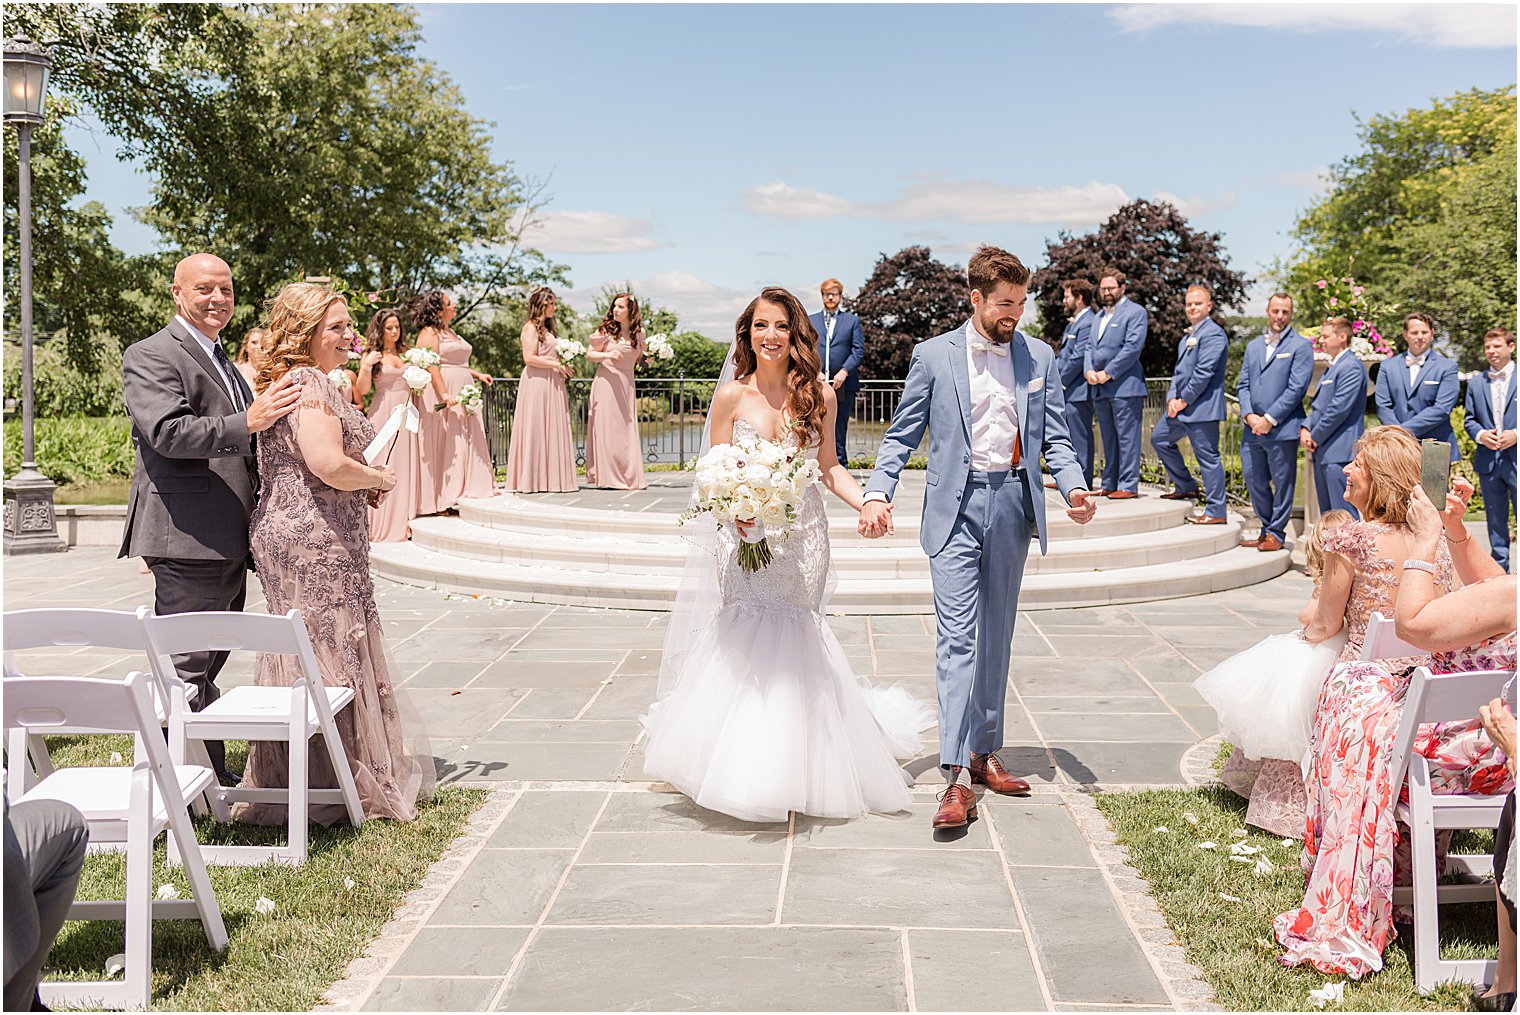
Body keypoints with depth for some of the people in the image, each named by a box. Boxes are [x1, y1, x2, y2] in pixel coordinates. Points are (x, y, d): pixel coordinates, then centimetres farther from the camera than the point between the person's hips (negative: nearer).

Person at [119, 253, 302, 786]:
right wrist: (246, 423, -30)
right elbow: (168, 432, -23)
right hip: (188, 539, -9)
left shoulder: (222, 361, 22)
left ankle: (213, 771, 28)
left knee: (211, 660, 17)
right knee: (187, 667, -6)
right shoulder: (149, 356, -7)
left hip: (229, 538, 9)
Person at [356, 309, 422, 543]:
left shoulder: (405, 352, 13)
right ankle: (383, 525, 1)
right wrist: (367, 366, -19)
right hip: (384, 413, -5)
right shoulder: (371, 354, 0)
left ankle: (404, 520, 13)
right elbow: (362, 389, -5)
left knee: (407, 465, 5)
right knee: (384, 467, -3)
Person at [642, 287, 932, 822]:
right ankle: (743, 766, 13)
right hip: (745, 537, 0)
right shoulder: (732, 397, -2)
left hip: (803, 539, 1)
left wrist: (866, 501, -5)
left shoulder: (819, 396, 0)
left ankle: (786, 770, 19)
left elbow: (828, 465, 10)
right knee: (746, 643, -2)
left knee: (791, 643, 3)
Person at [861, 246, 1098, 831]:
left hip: (1014, 503, 4)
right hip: (956, 508, -3)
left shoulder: (1039, 358, 9)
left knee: (996, 635, 12)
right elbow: (902, 436, 2)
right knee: (957, 636, -11)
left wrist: (1073, 486, -10)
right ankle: (956, 778, -13)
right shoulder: (933, 356, 1)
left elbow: (1054, 436, 9)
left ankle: (984, 751, 24)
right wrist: (878, 493, -14)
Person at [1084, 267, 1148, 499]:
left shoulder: (1135, 312, -3)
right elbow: (1091, 347, 19)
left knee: (1127, 437, -7)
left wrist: (1108, 373, -14)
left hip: (1124, 385, -8)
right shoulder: (1099, 316, 22)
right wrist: (1089, 370, -1)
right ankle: (1110, 484, 16)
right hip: (1100, 388, 8)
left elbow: (1133, 347, -12)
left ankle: (1128, 485, -5)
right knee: (1108, 438, 11)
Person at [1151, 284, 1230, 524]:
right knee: (1160, 438, 20)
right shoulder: (1187, 336, 19)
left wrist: (1184, 400, -15)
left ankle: (1216, 512, -2)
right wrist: (1172, 398, 3)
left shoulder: (1213, 334, -12)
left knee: (1207, 456, -7)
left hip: (1203, 407, -10)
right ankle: (1186, 487, 30)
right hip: (1182, 406, 10)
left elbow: (1204, 372, -19)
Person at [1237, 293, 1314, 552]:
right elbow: (1243, 384, 13)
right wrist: (1249, 415, -4)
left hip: (1282, 428, -6)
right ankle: (1267, 529, 24)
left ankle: (1276, 533, 12)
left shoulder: (1301, 346, -2)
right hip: (1253, 428, 6)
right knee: (1254, 480, 10)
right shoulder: (1253, 346, 17)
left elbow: (1296, 388, -10)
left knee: (1282, 482, 2)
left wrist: (1269, 419, -13)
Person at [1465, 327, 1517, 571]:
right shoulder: (1476, 384, 11)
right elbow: (1469, 419, 12)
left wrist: (1516, 434, -15)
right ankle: (1499, 569, 19)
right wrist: (1481, 435, -8)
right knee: (1495, 520, 10)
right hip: (1488, 461, 3)